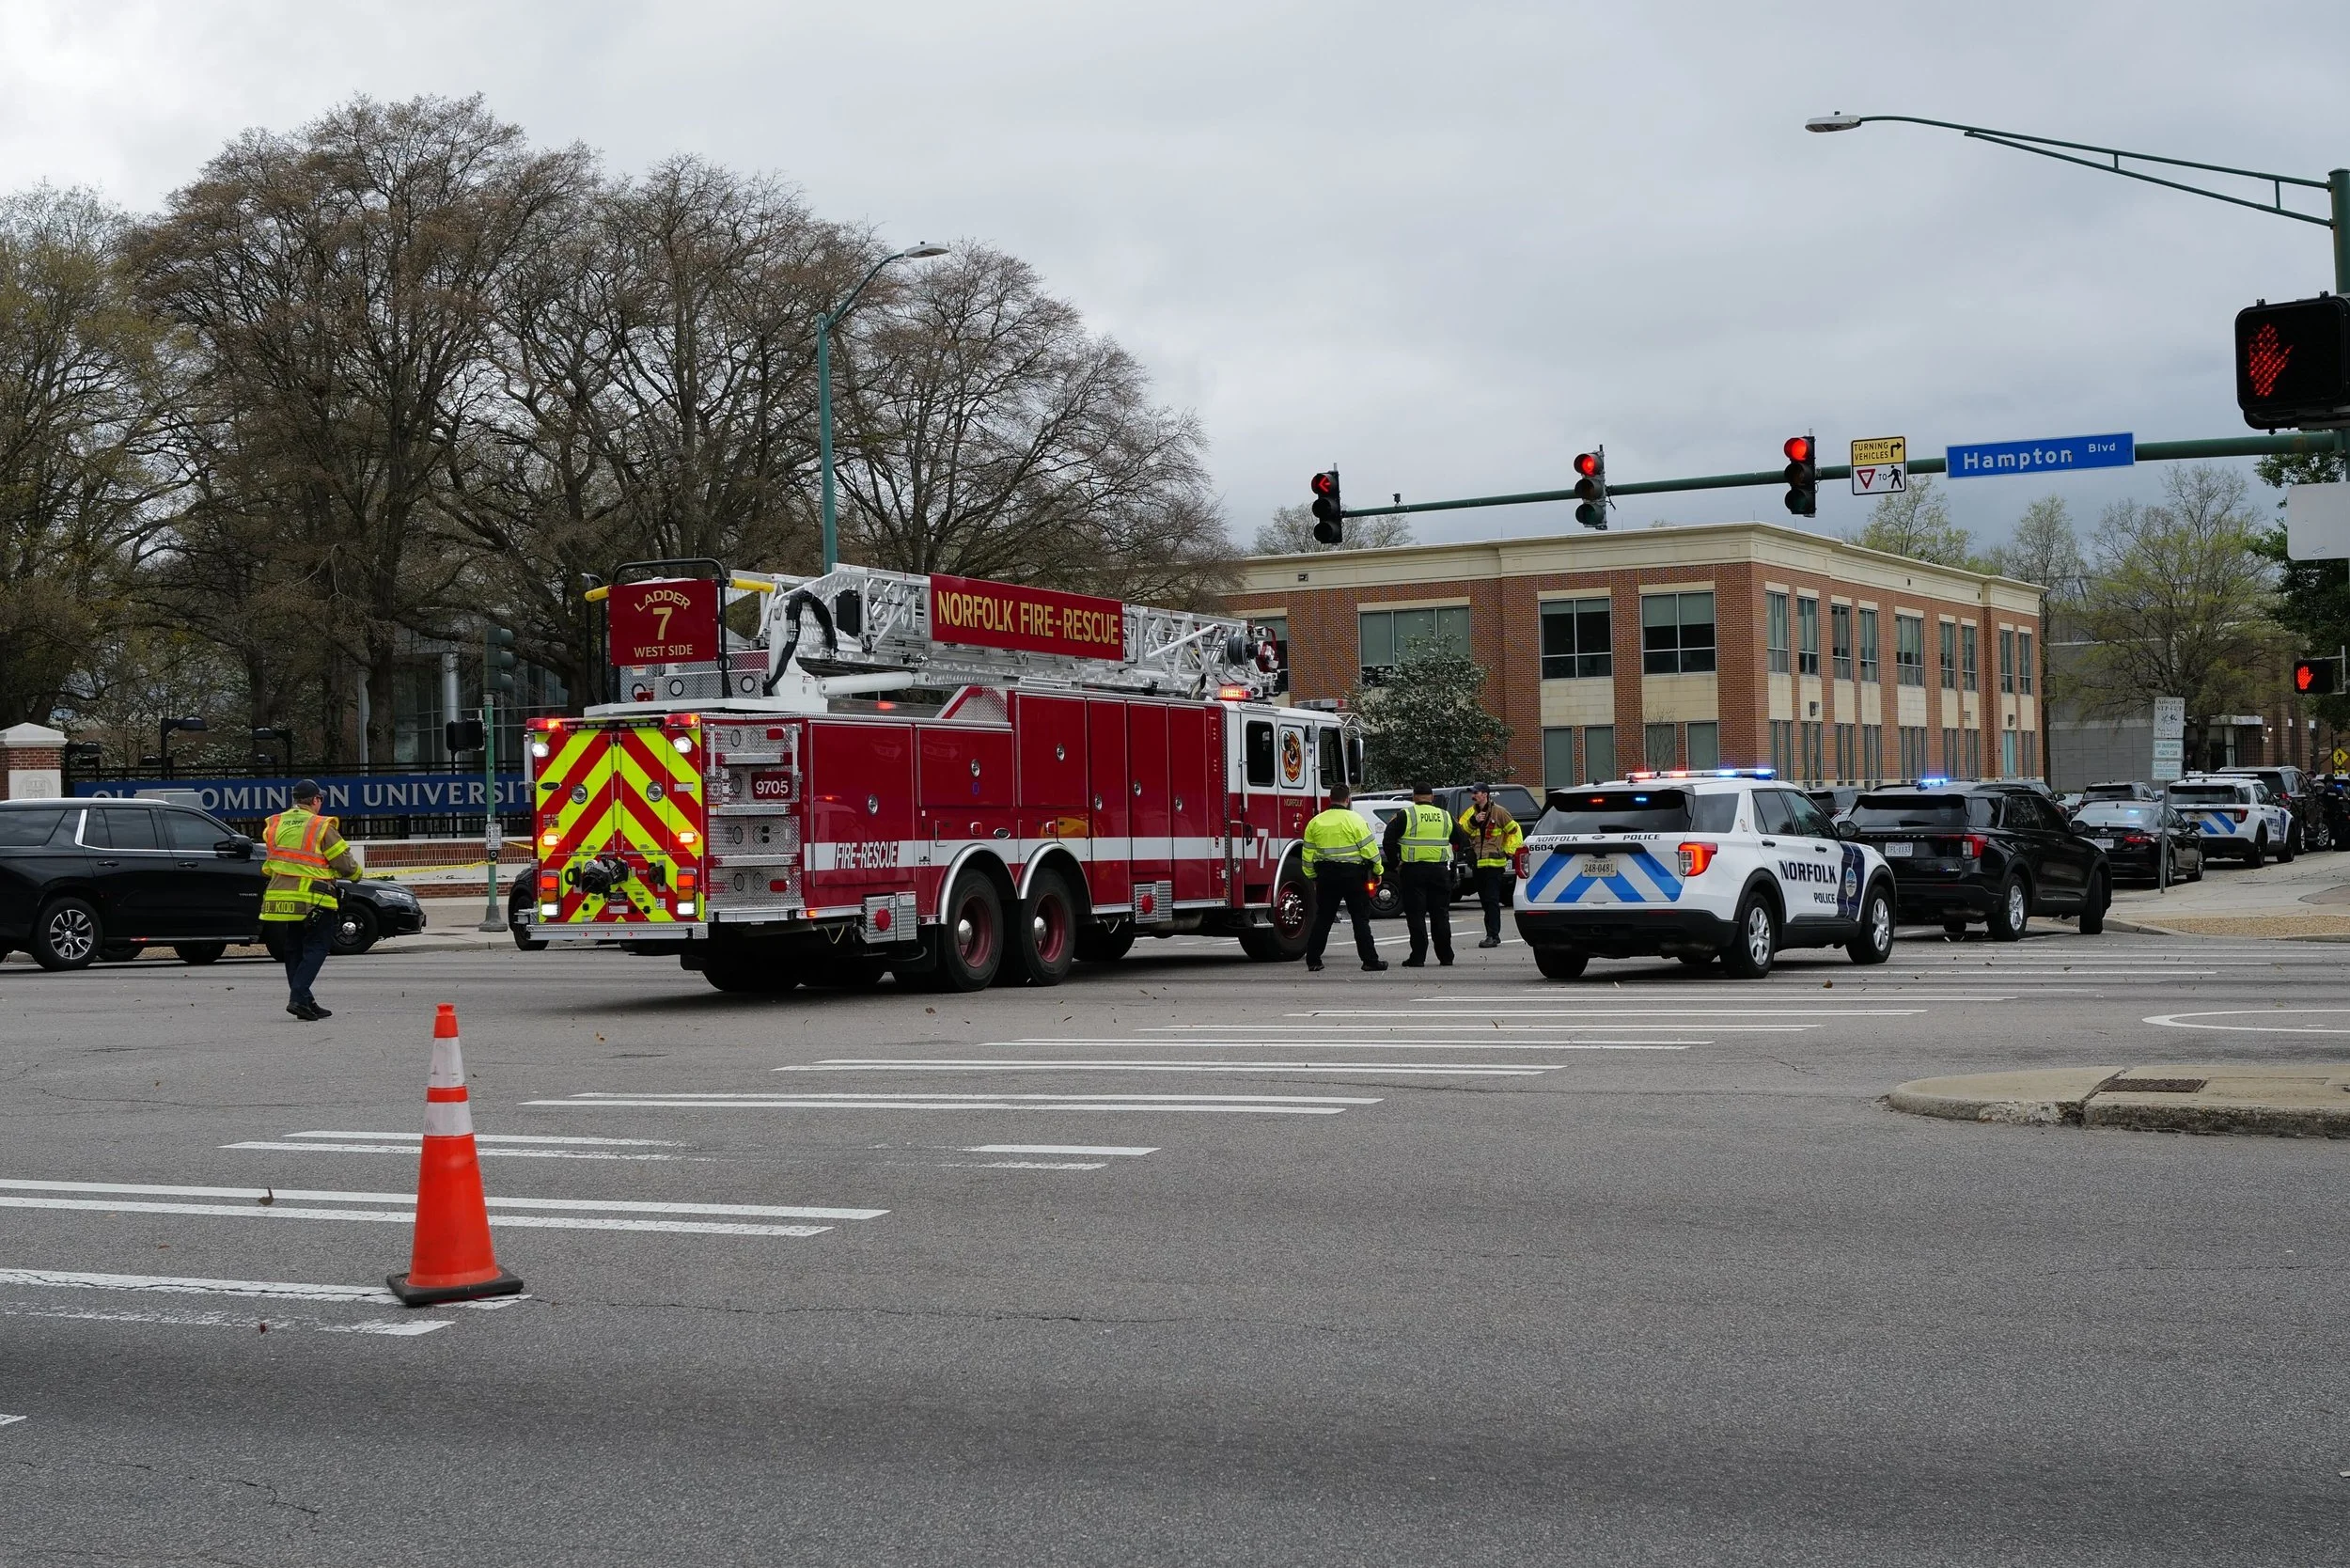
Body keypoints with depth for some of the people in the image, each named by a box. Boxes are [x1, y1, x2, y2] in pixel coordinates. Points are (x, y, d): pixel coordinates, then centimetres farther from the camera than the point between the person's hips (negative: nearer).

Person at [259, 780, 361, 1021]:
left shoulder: (275, 826, 10)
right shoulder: (321, 827, -8)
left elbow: (268, 866, 19)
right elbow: (346, 864, -6)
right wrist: (356, 872, 15)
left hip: (280, 898, 6)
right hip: (314, 900, -6)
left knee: (293, 951, 14)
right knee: (315, 949, 1)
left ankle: (306, 1003, 15)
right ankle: (298, 997, -14)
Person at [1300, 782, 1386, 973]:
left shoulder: (1315, 822, 6)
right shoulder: (1354, 820, -8)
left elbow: (1308, 853, 10)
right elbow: (1369, 848, -8)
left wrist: (1312, 877, 18)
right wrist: (1377, 871, 3)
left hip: (1326, 875, 4)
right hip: (1352, 875, -4)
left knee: (1322, 918, 10)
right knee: (1360, 918, 1)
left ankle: (1313, 959, 10)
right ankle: (1370, 959, -1)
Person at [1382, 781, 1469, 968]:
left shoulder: (1404, 816, -3)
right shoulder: (1445, 817, 9)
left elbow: (1389, 842, -7)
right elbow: (1463, 842, 15)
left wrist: (1395, 864, 2)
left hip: (1413, 871, -3)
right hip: (1440, 871, 3)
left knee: (1416, 915, 0)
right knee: (1440, 915, 11)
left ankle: (1418, 957, -3)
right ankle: (1446, 957, 14)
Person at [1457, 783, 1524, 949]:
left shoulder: (1498, 812, -4)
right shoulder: (1471, 812, 12)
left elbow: (1515, 830, 1)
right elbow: (1460, 830, 2)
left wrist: (1509, 851, -3)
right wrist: (1473, 821, -11)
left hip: (1494, 863, -7)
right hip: (1478, 864, 7)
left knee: (1492, 900, -12)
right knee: (1485, 900, 12)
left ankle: (1493, 936, -14)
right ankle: (1492, 934, 20)